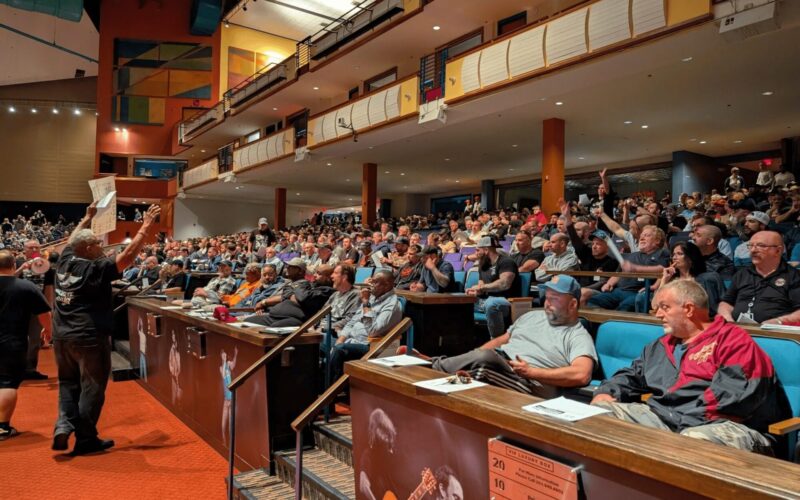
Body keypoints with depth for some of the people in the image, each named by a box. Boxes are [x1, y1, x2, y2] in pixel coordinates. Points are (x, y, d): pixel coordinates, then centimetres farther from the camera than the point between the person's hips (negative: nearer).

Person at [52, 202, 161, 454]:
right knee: (92, 388, 5)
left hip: (62, 336, 7)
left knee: (68, 383, 21)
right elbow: (128, 255, -20)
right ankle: (86, 439, 11)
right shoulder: (95, 269, -15)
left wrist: (88, 216, 31)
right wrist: (146, 227, -16)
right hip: (89, 338, -7)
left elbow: (72, 239, 21)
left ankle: (64, 424, 4)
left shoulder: (65, 261, 2)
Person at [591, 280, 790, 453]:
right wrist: (606, 393, 10)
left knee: (695, 440, -43)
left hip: (716, 424, -6)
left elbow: (733, 393, -13)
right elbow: (631, 376, 32)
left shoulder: (732, 339, 3)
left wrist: (684, 418, -18)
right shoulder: (661, 345, 27)